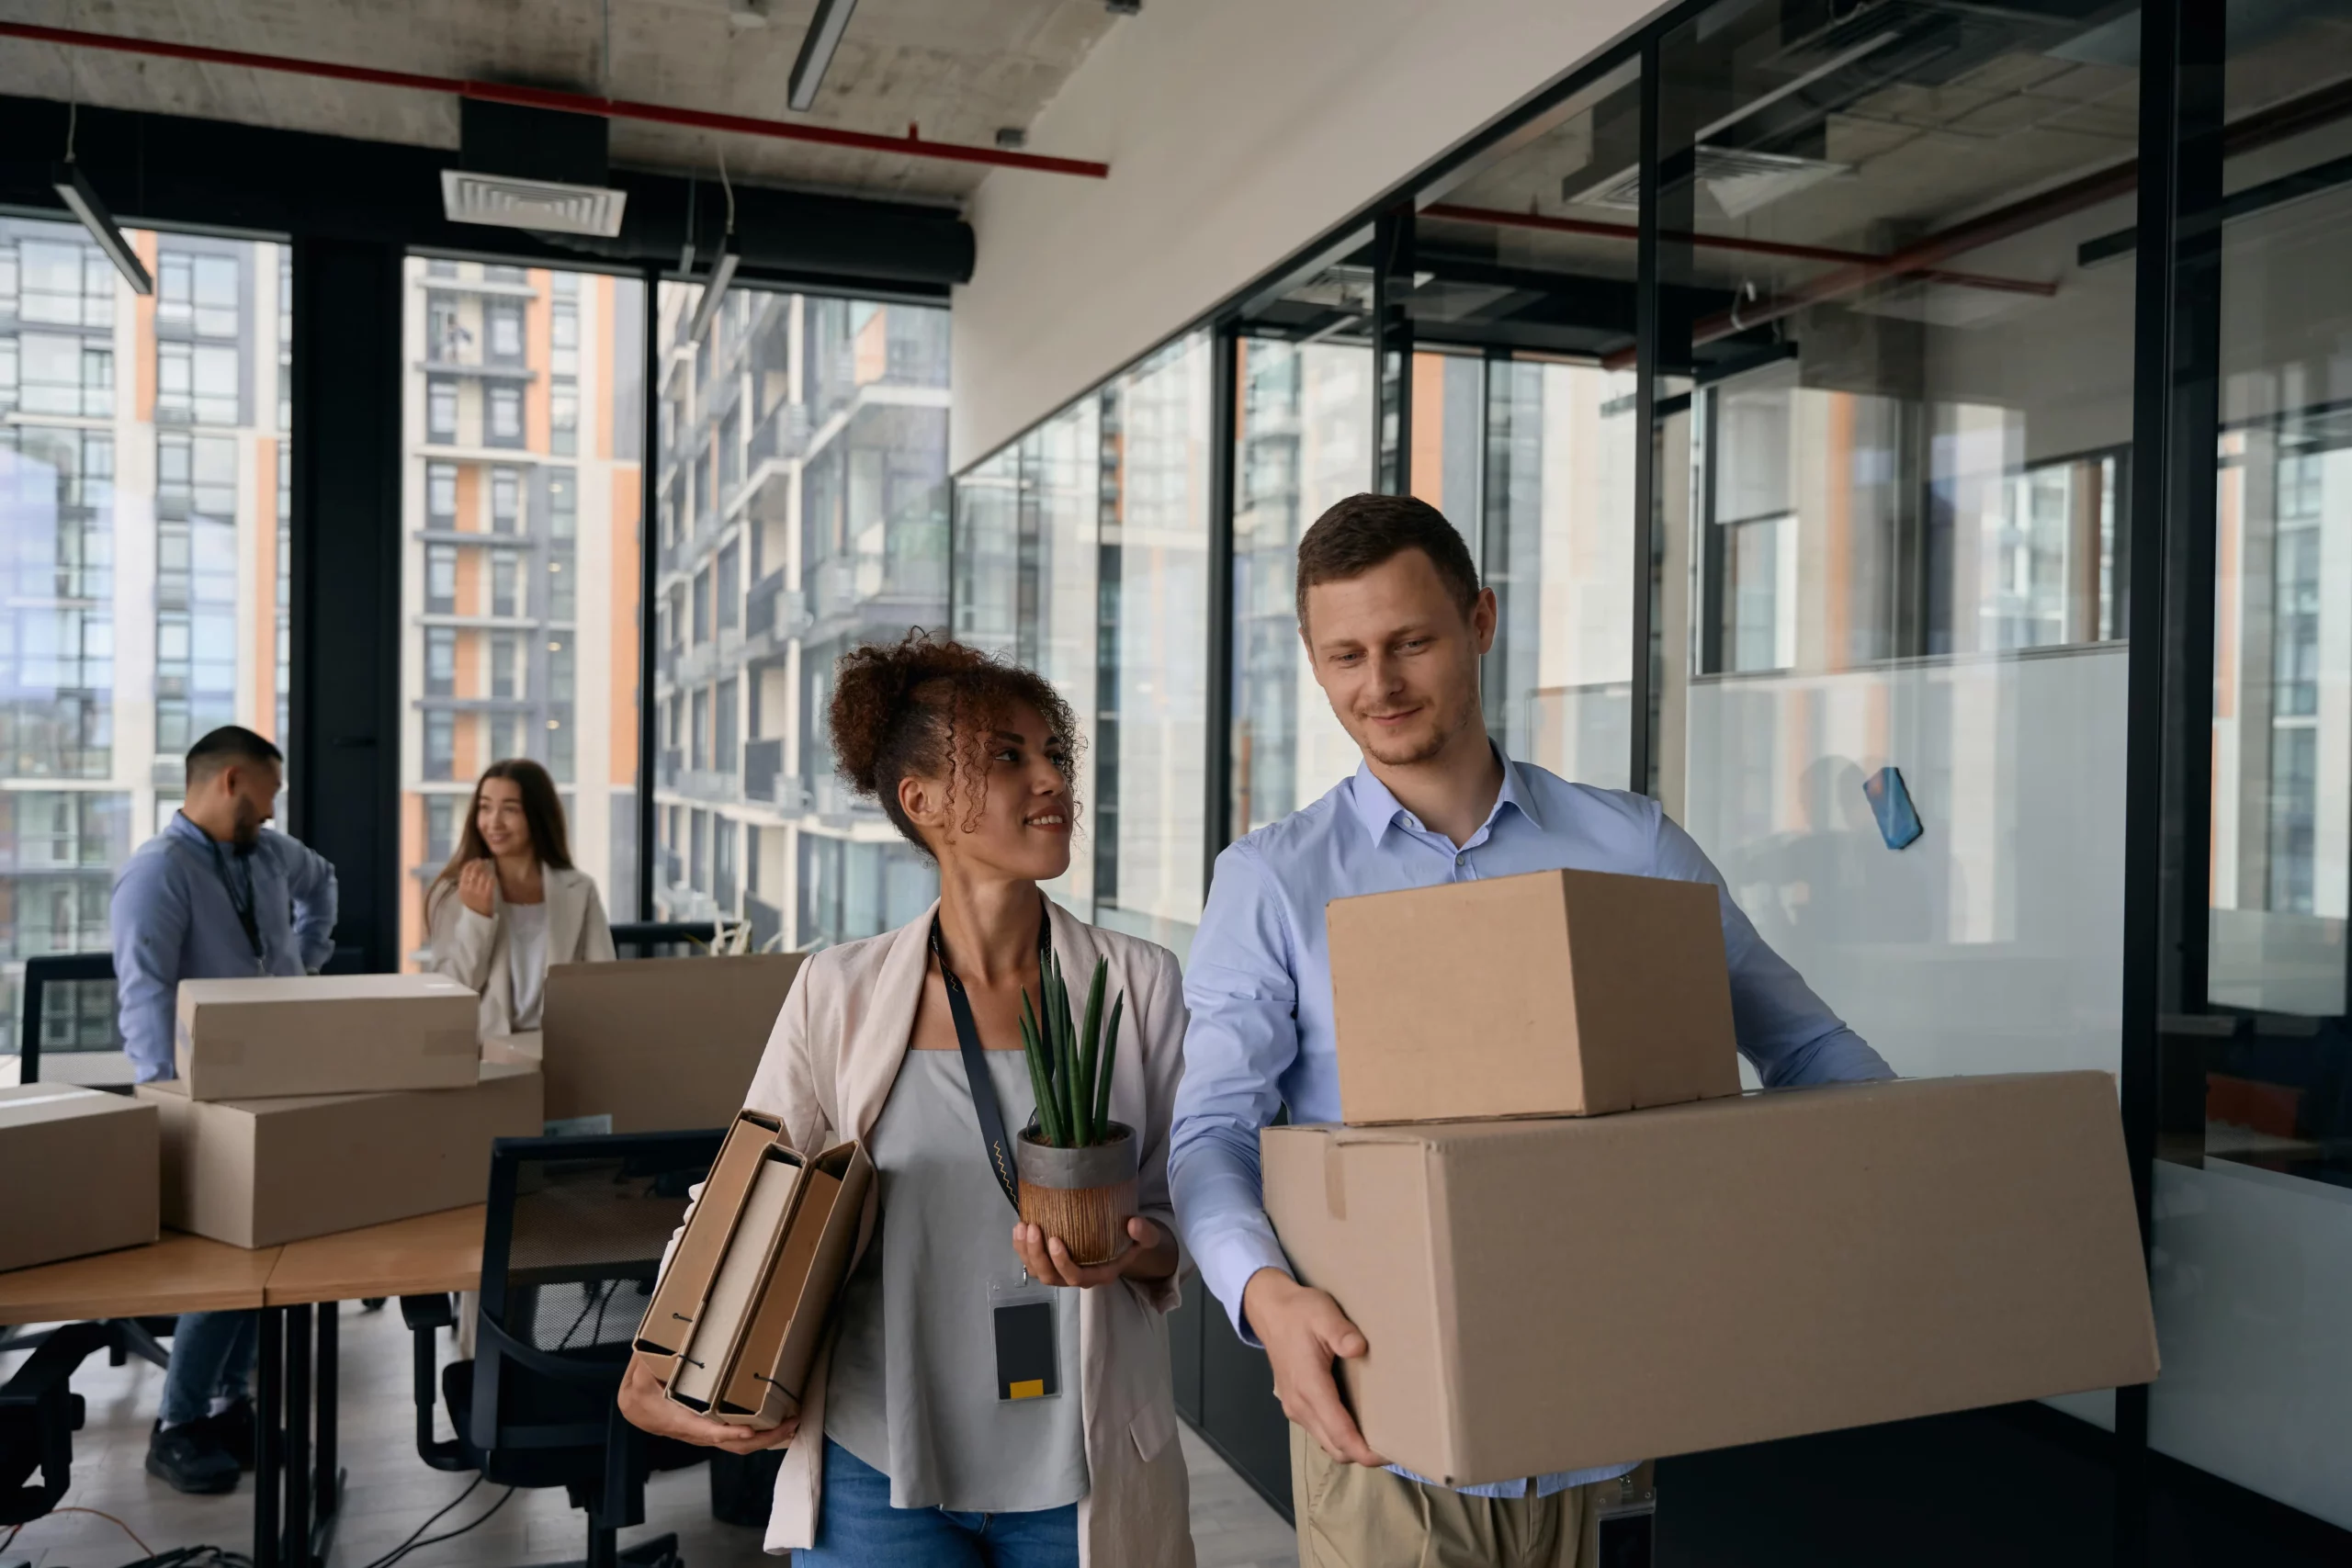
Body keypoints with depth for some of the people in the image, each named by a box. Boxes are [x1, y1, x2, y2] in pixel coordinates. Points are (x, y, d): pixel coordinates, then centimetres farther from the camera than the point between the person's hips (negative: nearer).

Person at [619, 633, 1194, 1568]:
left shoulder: (1139, 984, -4)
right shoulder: (840, 992, -4)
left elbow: (1180, 1219, 2)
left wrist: (1128, 1251, -19)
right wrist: (651, 1378, -8)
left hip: (1085, 1477, 1)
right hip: (879, 1466, 0)